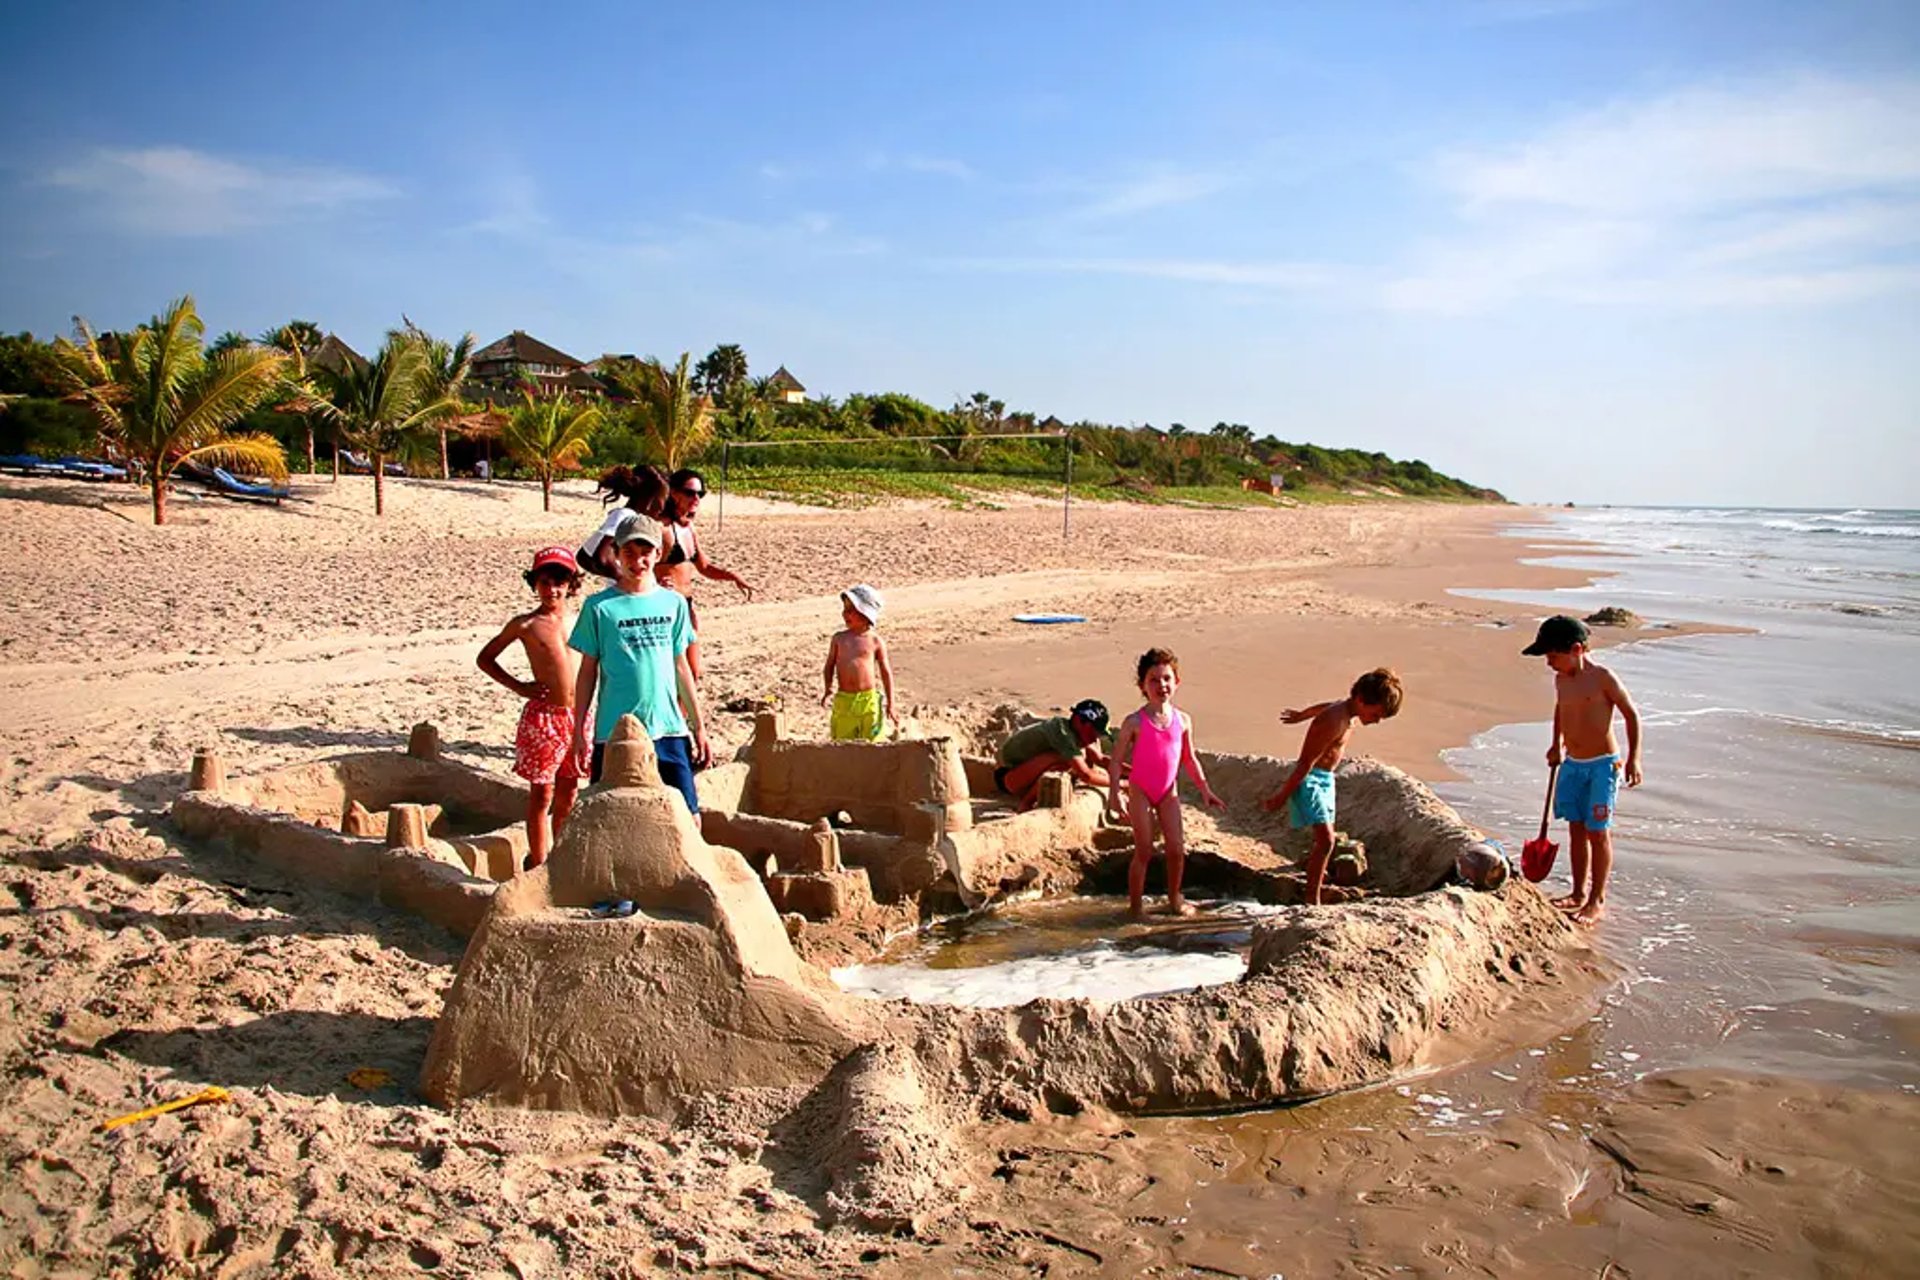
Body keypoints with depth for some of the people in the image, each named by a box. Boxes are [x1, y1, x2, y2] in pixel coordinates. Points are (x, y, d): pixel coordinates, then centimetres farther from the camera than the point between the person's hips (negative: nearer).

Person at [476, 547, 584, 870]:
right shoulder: (524, 624, -4)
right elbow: (485, 658, 5)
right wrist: (519, 687, -4)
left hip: (576, 717, 4)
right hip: (543, 718, -4)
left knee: (567, 796, 13)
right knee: (541, 796, 3)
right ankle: (539, 866, 11)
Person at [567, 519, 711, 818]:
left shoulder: (673, 603, 6)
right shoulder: (599, 606, -2)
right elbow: (588, 672, 3)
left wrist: (698, 726, 13)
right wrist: (579, 731, 1)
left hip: (668, 728, 2)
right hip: (614, 731, -2)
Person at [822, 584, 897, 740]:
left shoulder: (875, 641, -1)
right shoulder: (839, 638, 5)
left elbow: (886, 672, 4)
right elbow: (829, 666, 12)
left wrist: (890, 705, 4)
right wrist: (829, 689, -5)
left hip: (868, 700, -2)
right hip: (843, 700, 2)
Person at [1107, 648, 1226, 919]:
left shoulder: (1182, 720, 1)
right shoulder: (1135, 722, -12)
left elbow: (1189, 759, 12)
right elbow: (1117, 760, -10)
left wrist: (1205, 790, 10)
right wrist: (1114, 793, -18)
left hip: (1168, 791, 4)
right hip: (1140, 791, -4)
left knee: (1177, 849, 3)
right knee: (1144, 852, -1)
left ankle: (1174, 900, 24)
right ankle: (1135, 905, 13)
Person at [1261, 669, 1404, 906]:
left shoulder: (1351, 711, 0)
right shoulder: (1334, 722, -28)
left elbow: (1323, 707, 22)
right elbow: (1306, 763, -23)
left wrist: (1300, 715, 42)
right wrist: (1282, 797, -17)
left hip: (1326, 779, 10)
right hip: (1308, 779, -9)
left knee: (1324, 841, 12)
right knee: (1325, 840, -17)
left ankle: (1314, 896, 23)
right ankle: (1312, 901, -14)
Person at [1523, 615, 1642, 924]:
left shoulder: (1602, 677, -15)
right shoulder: (1561, 679, 5)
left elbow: (1631, 714, -8)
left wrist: (1633, 758, -11)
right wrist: (1556, 744, 23)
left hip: (1602, 765, -6)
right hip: (1572, 764, 7)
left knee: (1597, 833, -2)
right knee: (1576, 829, 11)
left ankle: (1597, 901, 8)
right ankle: (1579, 893, 22)